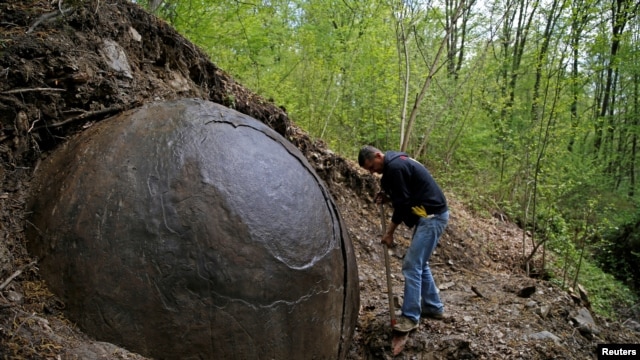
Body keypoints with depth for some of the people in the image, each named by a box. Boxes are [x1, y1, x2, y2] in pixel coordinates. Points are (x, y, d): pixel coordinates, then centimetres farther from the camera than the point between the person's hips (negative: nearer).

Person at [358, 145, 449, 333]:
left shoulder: (395, 167, -18)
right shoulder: (397, 162, 13)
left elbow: (403, 203, -17)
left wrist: (389, 232, -8)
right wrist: (387, 197, 5)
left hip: (432, 216, -11)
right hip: (430, 214, 11)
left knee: (412, 265, -8)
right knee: (420, 263, 18)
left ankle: (410, 317, -1)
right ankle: (433, 307, 28)